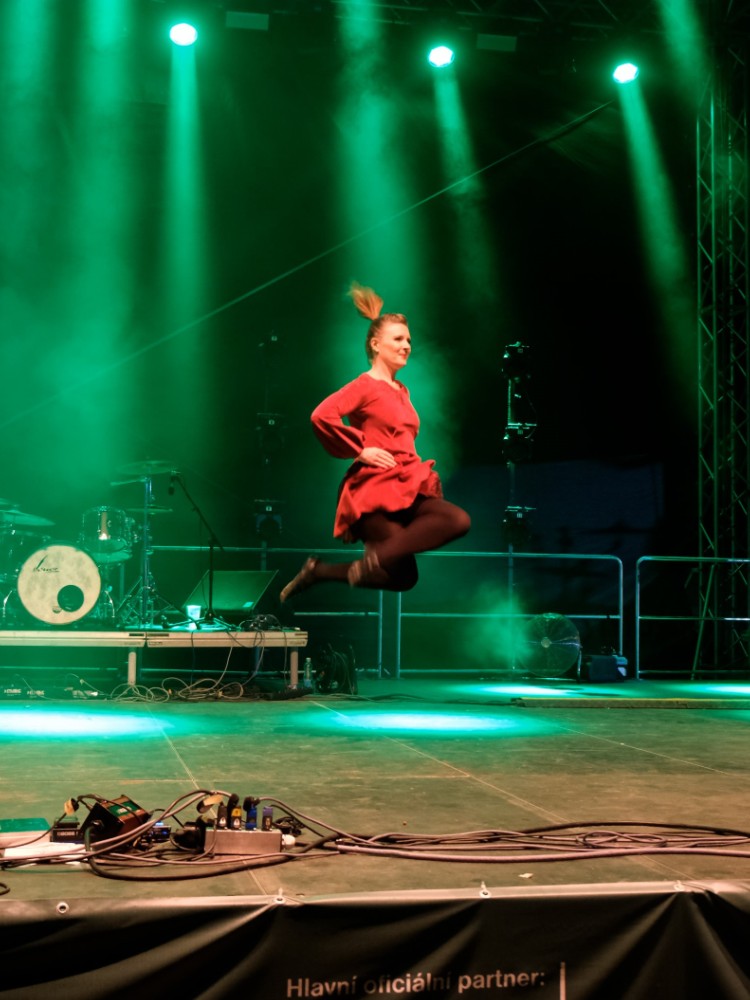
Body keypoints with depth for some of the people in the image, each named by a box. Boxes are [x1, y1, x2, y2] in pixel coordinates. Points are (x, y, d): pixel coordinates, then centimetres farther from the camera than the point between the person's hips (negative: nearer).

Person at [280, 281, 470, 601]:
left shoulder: (402, 391, 20)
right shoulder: (365, 385, -5)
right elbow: (321, 416, -21)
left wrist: (424, 475, 15)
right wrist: (361, 450, -13)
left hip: (406, 488, 9)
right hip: (374, 490, -9)